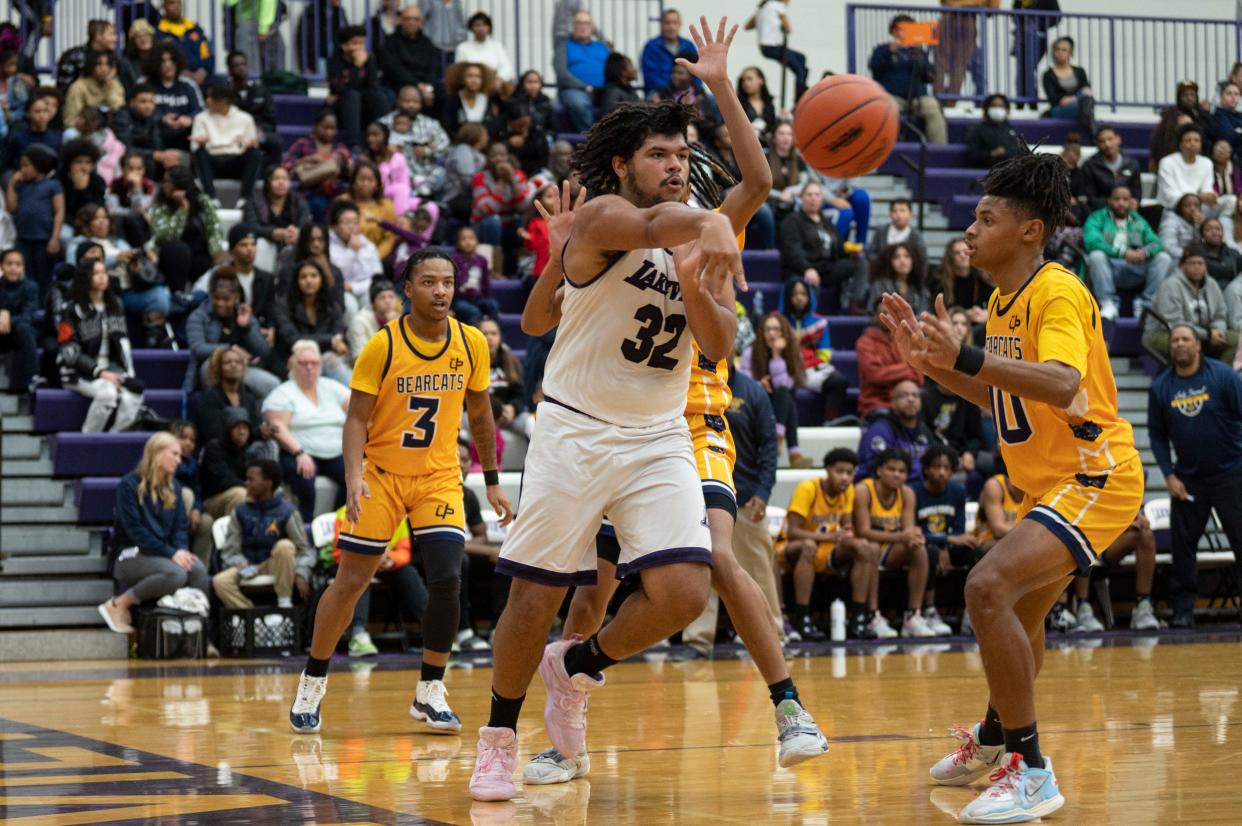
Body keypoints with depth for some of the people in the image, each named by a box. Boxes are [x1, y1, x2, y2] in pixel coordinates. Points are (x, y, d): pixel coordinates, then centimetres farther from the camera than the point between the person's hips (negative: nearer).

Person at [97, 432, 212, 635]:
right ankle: (118, 605, -19)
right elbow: (135, 530, -15)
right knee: (176, 573, -35)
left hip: (163, 553, 6)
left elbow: (179, 527, 10)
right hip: (130, 555, -6)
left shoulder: (173, 488, 13)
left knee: (198, 569, -27)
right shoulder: (130, 485, -8)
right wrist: (170, 553, -22)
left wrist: (182, 550, -13)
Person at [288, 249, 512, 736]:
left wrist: (492, 482, 12)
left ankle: (430, 693, 3)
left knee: (447, 580, -13)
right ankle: (312, 685, 17)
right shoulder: (383, 346, -12)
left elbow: (480, 415, 10)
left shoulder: (472, 344, -3)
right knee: (351, 582, 0)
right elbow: (357, 418, -10)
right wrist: (353, 477, -26)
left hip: (440, 477, 2)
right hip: (382, 474, -2)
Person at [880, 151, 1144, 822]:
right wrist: (932, 362, 8)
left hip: (1093, 475, -11)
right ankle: (993, 741, 54)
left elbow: (1061, 385, -37)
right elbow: (1001, 396, 21)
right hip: (1052, 482, 11)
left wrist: (967, 357, -48)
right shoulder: (1004, 300, 10)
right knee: (1020, 608, 28)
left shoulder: (1058, 293, -19)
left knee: (989, 586, -27)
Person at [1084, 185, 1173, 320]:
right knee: (1096, 255, -34)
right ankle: (1108, 304, -26)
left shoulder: (1139, 221, 19)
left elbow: (1156, 243, 6)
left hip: (1136, 271, 3)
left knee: (1164, 258, -17)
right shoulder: (1098, 218, 6)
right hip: (1109, 268, -3)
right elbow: (1091, 241, -14)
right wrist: (1123, 252, -23)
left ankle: (1146, 303, -17)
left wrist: (1145, 252, -20)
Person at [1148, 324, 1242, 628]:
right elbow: (1157, 435, 7)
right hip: (1187, 478, 3)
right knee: (1183, 543, 3)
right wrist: (1169, 475, -1)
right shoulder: (1160, 387, 1)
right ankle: (1183, 608, 10)